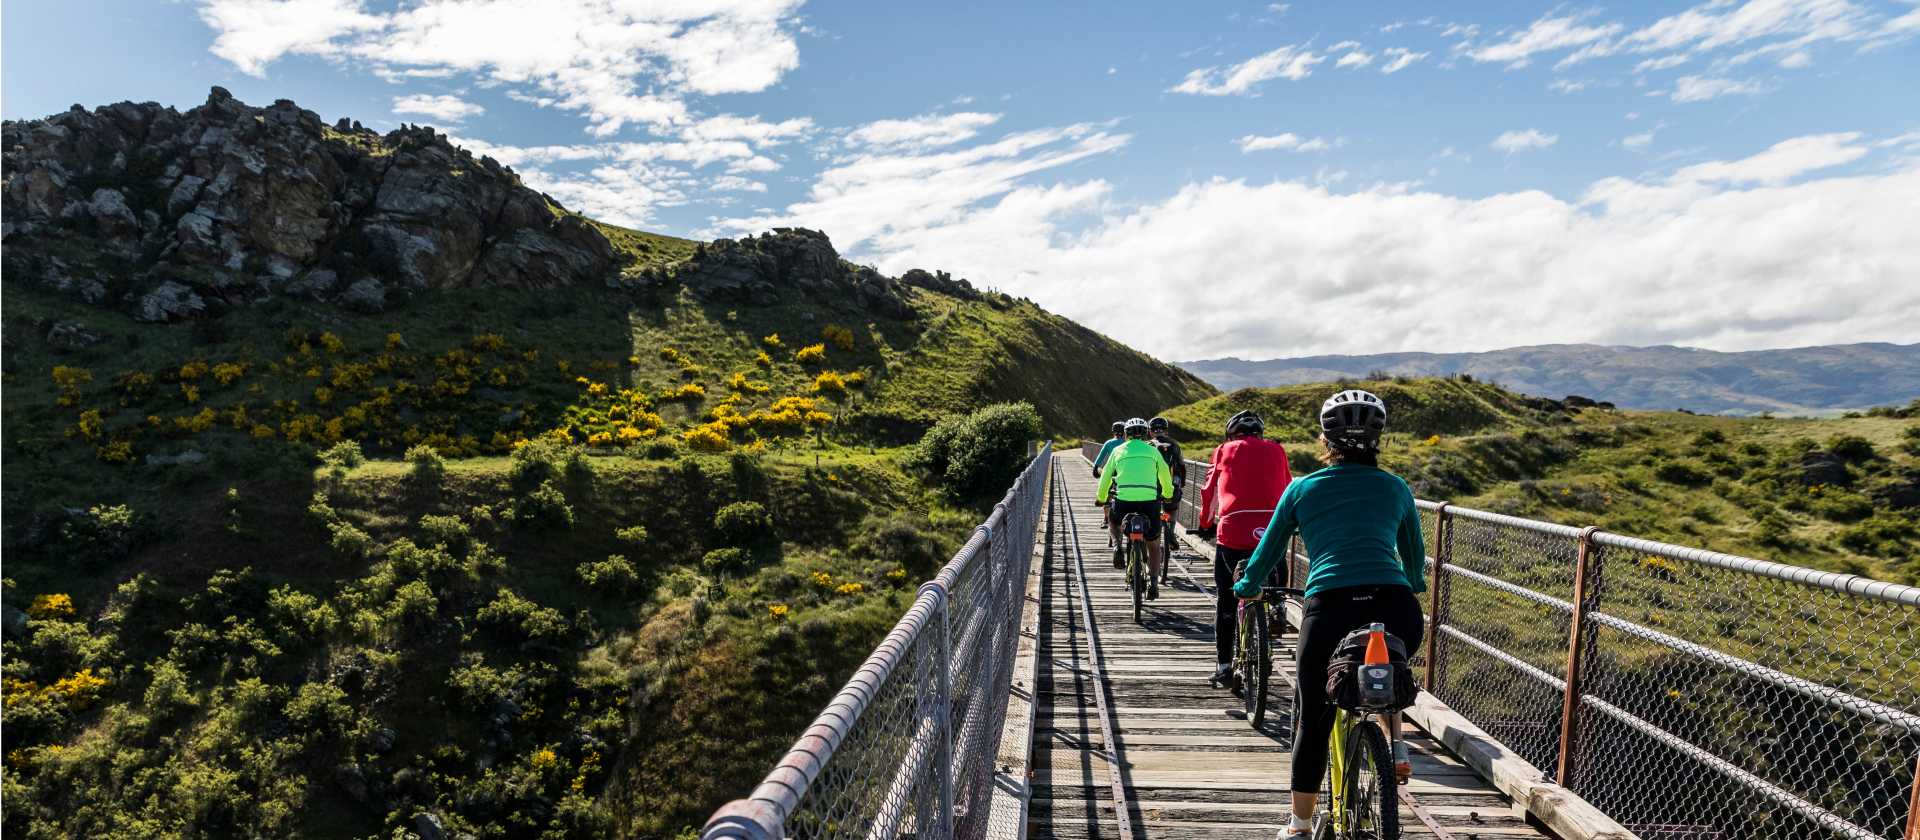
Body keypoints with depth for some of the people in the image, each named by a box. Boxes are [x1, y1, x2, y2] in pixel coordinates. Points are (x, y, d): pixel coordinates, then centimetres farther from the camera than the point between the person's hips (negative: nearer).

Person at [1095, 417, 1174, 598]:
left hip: (1124, 501, 0)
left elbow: (1105, 477, 18)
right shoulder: (1153, 450, 14)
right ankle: (1152, 582, 1)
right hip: (1150, 502, 0)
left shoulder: (1119, 450, 13)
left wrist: (1100, 498, 34)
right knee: (1154, 546, 17)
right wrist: (1168, 495, 43)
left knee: (1112, 515, 36)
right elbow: (1165, 475, 25)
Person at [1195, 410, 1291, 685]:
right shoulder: (1276, 451, 17)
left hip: (1232, 531, -1)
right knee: (1275, 588, 23)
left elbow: (1209, 491, 20)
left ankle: (1223, 666, 16)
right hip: (1272, 532, 1)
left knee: (1225, 600, 12)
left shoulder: (1225, 450, 14)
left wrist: (1206, 524, 34)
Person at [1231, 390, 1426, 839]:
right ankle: (1396, 745, 21)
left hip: (1330, 607, -2)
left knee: (1313, 721, 15)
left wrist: (1246, 587, 42)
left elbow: (1268, 552, 23)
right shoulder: (1396, 488, 17)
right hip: (1398, 610, 2)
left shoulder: (1302, 488, 14)